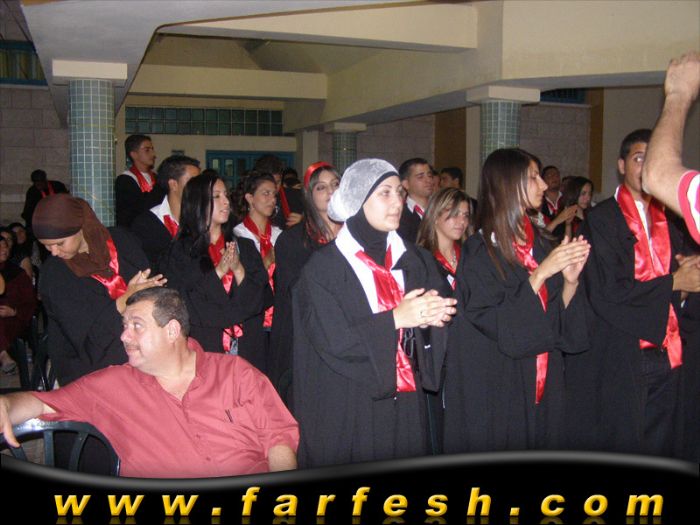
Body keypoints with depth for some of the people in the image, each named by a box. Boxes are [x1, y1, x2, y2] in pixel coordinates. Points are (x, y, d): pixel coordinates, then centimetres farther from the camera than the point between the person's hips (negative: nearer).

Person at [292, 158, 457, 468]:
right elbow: (332, 340, -15)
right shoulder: (324, 266, -7)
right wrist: (395, 319, -20)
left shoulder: (414, 260, 9)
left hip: (407, 407, 5)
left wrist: (428, 318, -15)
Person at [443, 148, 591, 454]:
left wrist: (570, 280, -12)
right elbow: (498, 325, -19)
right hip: (496, 389, -6)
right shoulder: (479, 252, -12)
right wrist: (540, 273, -22)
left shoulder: (539, 243, 6)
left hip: (542, 384, 6)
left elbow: (560, 320, 6)